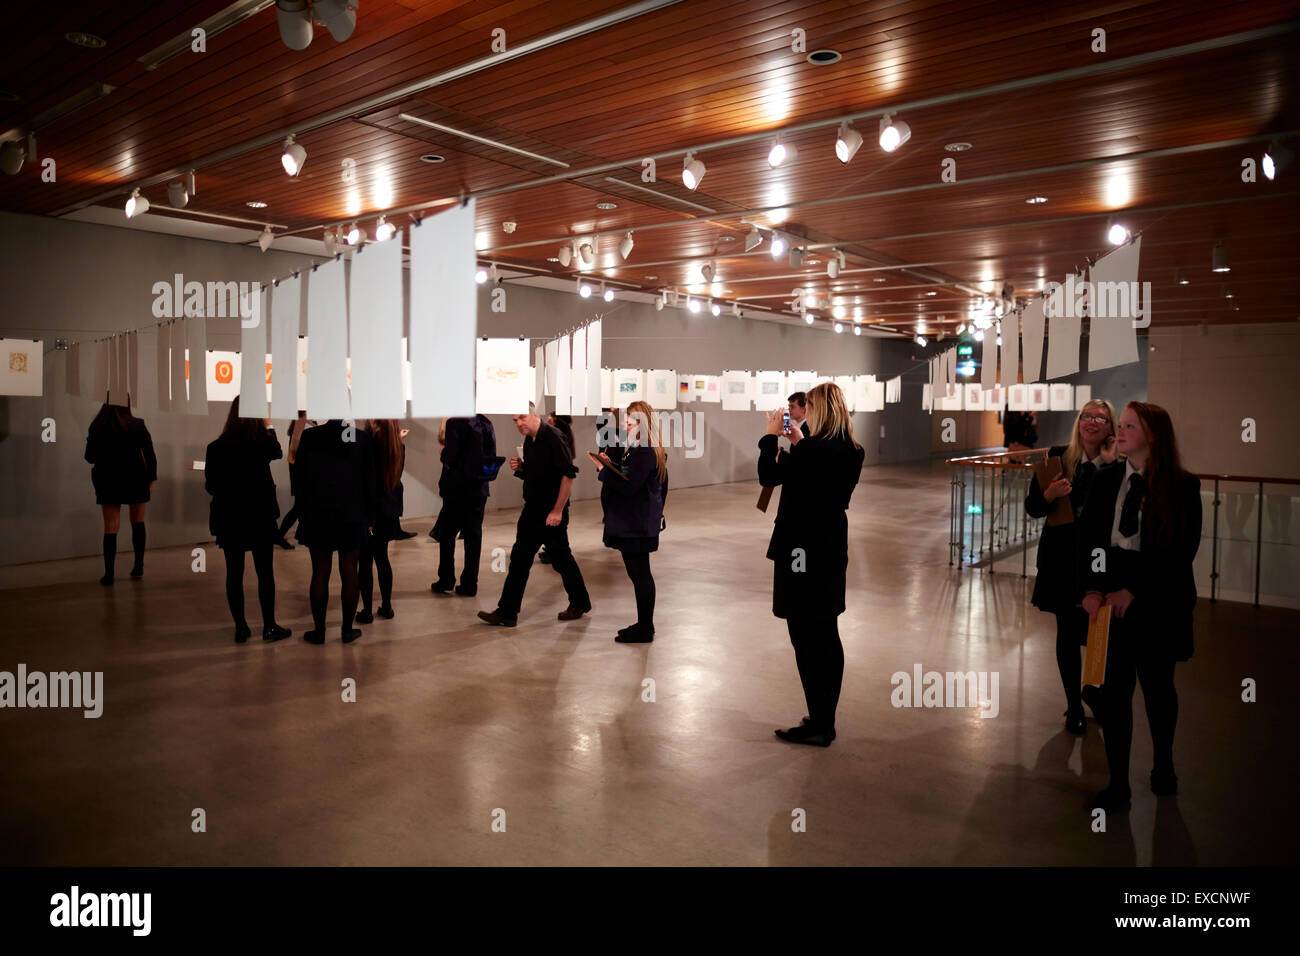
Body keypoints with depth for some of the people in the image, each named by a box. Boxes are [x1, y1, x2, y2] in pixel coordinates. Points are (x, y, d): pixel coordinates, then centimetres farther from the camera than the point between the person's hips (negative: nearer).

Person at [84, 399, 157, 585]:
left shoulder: (97, 427, -6)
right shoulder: (137, 425, -9)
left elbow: (90, 457, 0)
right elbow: (149, 454, -6)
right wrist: (151, 477, 4)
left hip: (108, 482, 1)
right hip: (135, 479, 0)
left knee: (110, 526, 3)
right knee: (138, 522, 16)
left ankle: (108, 573, -1)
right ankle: (138, 566, 19)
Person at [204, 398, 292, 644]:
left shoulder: (215, 448, -7)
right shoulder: (263, 444, -12)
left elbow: (210, 486, -3)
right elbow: (277, 453, 13)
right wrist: (268, 427, 22)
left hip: (228, 519, 2)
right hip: (260, 517, -1)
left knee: (234, 572, 10)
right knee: (265, 571, 8)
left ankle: (241, 628, 16)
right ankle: (269, 626, 14)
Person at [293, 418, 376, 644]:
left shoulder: (310, 436, -7)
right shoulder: (362, 437, -7)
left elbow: (301, 480, -2)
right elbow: (369, 480, -1)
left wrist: (302, 515, 8)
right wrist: (369, 518, 8)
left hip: (317, 518, 0)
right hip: (353, 518, 0)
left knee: (320, 573, 8)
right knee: (349, 574, 8)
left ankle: (319, 631, 15)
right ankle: (348, 629, 15)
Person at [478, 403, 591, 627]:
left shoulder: (553, 438, -15)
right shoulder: (529, 441, 11)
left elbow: (569, 474, -20)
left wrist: (558, 510, -21)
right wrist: (520, 468, 0)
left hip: (552, 514, -8)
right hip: (532, 510, 8)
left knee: (561, 559, 4)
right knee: (519, 558, 6)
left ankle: (580, 604, 24)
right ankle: (506, 613, 13)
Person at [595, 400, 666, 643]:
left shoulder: (644, 453, -20)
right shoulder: (641, 450, 13)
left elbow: (629, 486, -25)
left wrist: (603, 472, -16)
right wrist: (611, 465, 5)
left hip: (636, 526, -11)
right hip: (636, 523, 11)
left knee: (640, 575, -2)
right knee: (640, 575, 17)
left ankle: (644, 630, 8)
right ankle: (644, 625, 27)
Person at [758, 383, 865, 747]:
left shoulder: (809, 450, -20)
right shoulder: (853, 453, 3)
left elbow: (768, 477, -8)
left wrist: (771, 437, 4)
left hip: (802, 551, -8)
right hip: (832, 549, 8)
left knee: (805, 638, 1)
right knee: (827, 635, 16)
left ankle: (819, 725, 7)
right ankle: (825, 720, 27)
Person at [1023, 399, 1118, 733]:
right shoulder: (1057, 457, 0)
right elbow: (1032, 507, 1)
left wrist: (1111, 464, -20)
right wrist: (1050, 494, -20)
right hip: (1063, 561, 1)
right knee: (1068, 634, 9)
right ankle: (1074, 707, 25)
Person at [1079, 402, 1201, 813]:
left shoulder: (1183, 486, -7)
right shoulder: (1104, 480, 3)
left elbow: (1182, 551, -10)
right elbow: (1088, 539, 2)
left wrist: (1133, 591, -14)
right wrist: (1092, 589, -11)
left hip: (1158, 600, -2)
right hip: (1110, 597, 2)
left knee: (1157, 687, 15)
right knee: (1112, 689, 2)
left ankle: (1163, 766, 40)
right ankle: (1118, 784, 15)